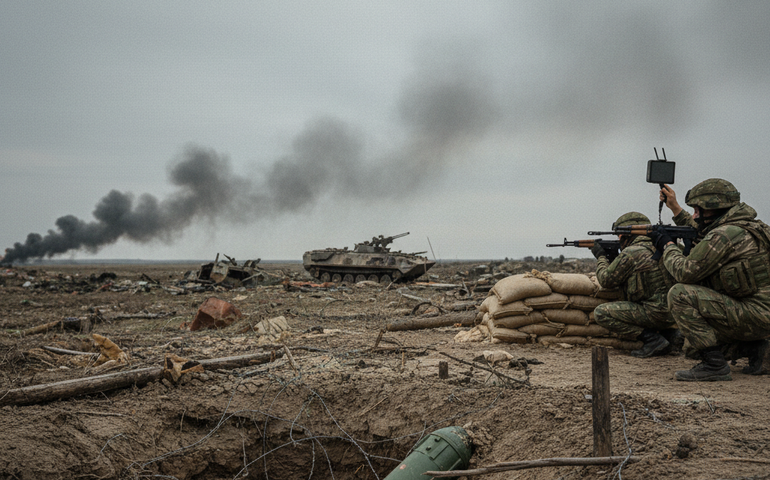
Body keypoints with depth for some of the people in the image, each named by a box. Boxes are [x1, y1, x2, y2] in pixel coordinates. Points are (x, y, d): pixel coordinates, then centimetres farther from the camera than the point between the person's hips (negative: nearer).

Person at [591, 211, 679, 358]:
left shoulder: (630, 253, -13)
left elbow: (606, 280, -2)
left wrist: (601, 257, 14)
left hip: (657, 313, -9)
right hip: (674, 312, 9)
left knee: (601, 313, -6)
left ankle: (653, 339, -8)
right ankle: (671, 333, 15)